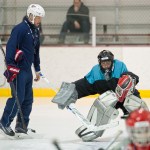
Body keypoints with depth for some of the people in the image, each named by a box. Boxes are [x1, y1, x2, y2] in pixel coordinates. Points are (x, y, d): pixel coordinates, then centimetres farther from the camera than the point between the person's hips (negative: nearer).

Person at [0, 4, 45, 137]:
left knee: (28, 99, 9)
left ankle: (22, 125, 17)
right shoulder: (20, 29, -13)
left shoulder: (35, 31, 16)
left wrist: (37, 69, 24)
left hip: (27, 70, 9)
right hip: (18, 69, -9)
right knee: (18, 97, -12)